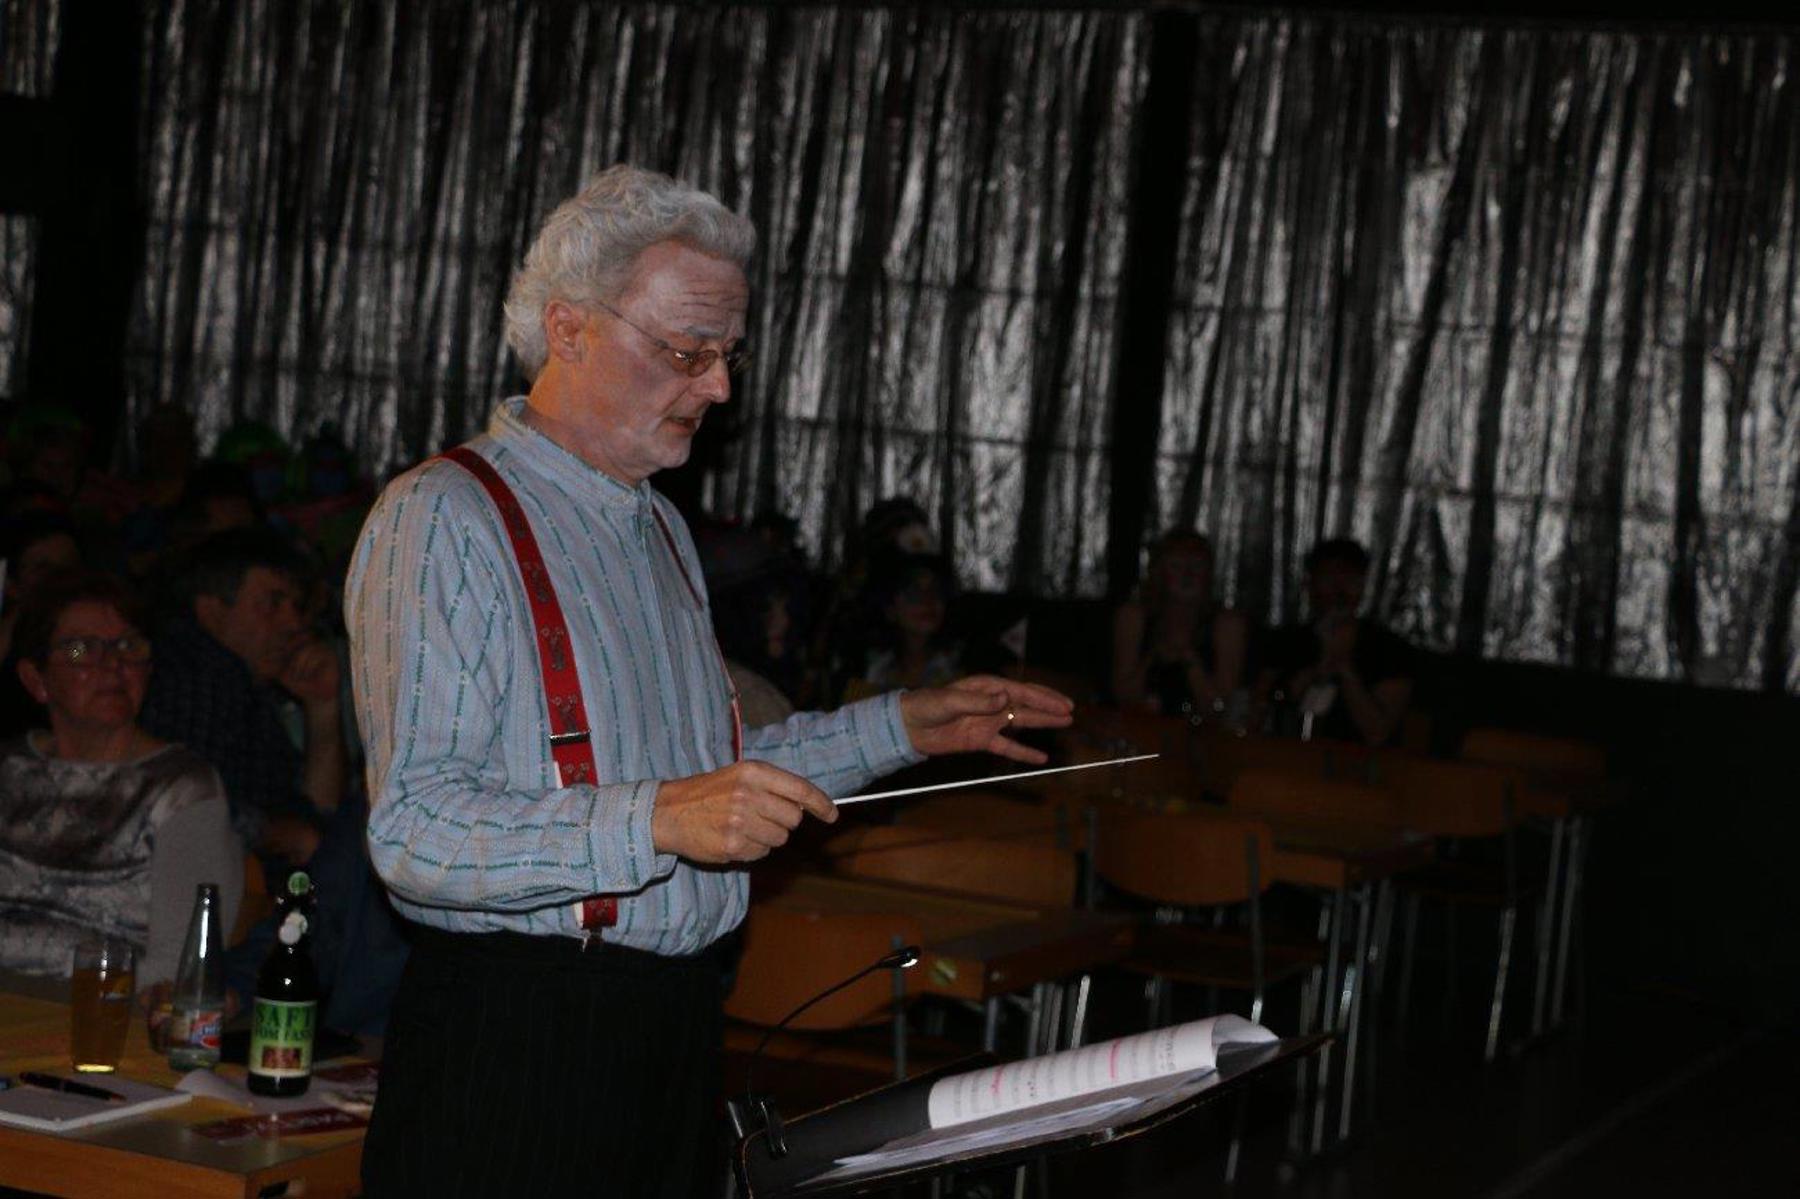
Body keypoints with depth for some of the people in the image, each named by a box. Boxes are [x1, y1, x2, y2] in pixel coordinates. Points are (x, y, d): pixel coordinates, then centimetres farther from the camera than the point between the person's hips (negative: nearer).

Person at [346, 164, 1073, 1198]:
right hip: (511, 1043, -8)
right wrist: (656, 821, -33)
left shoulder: (662, 529, 18)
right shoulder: (445, 520, -13)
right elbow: (415, 830, -24)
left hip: (678, 1030, 8)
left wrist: (899, 729, 21)